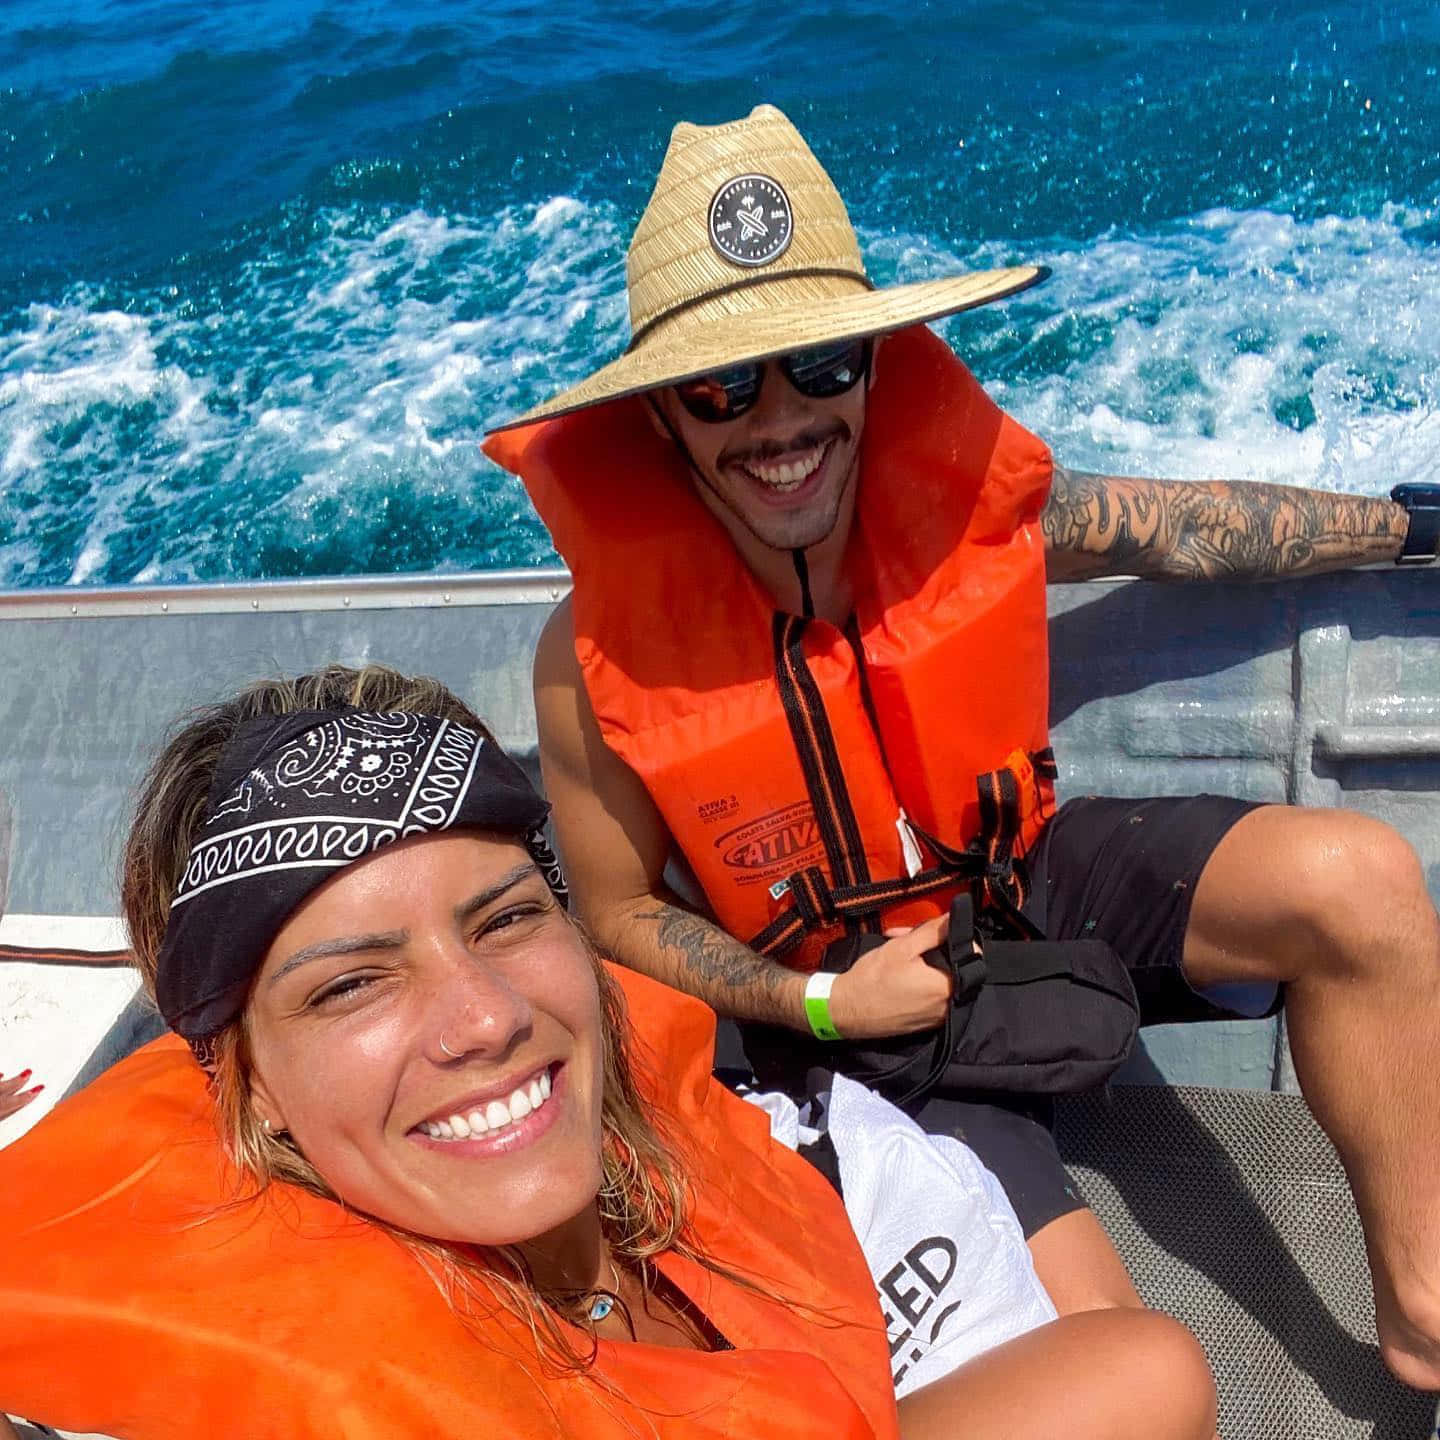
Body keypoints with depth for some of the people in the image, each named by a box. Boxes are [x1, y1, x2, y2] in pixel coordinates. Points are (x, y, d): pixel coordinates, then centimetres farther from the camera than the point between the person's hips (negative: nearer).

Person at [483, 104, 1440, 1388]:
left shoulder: (966, 492, -15)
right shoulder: (602, 657, -21)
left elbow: (1184, 531, 3)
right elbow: (620, 911, -7)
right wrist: (819, 1004, -18)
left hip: (1027, 877, 3)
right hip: (859, 997, -3)